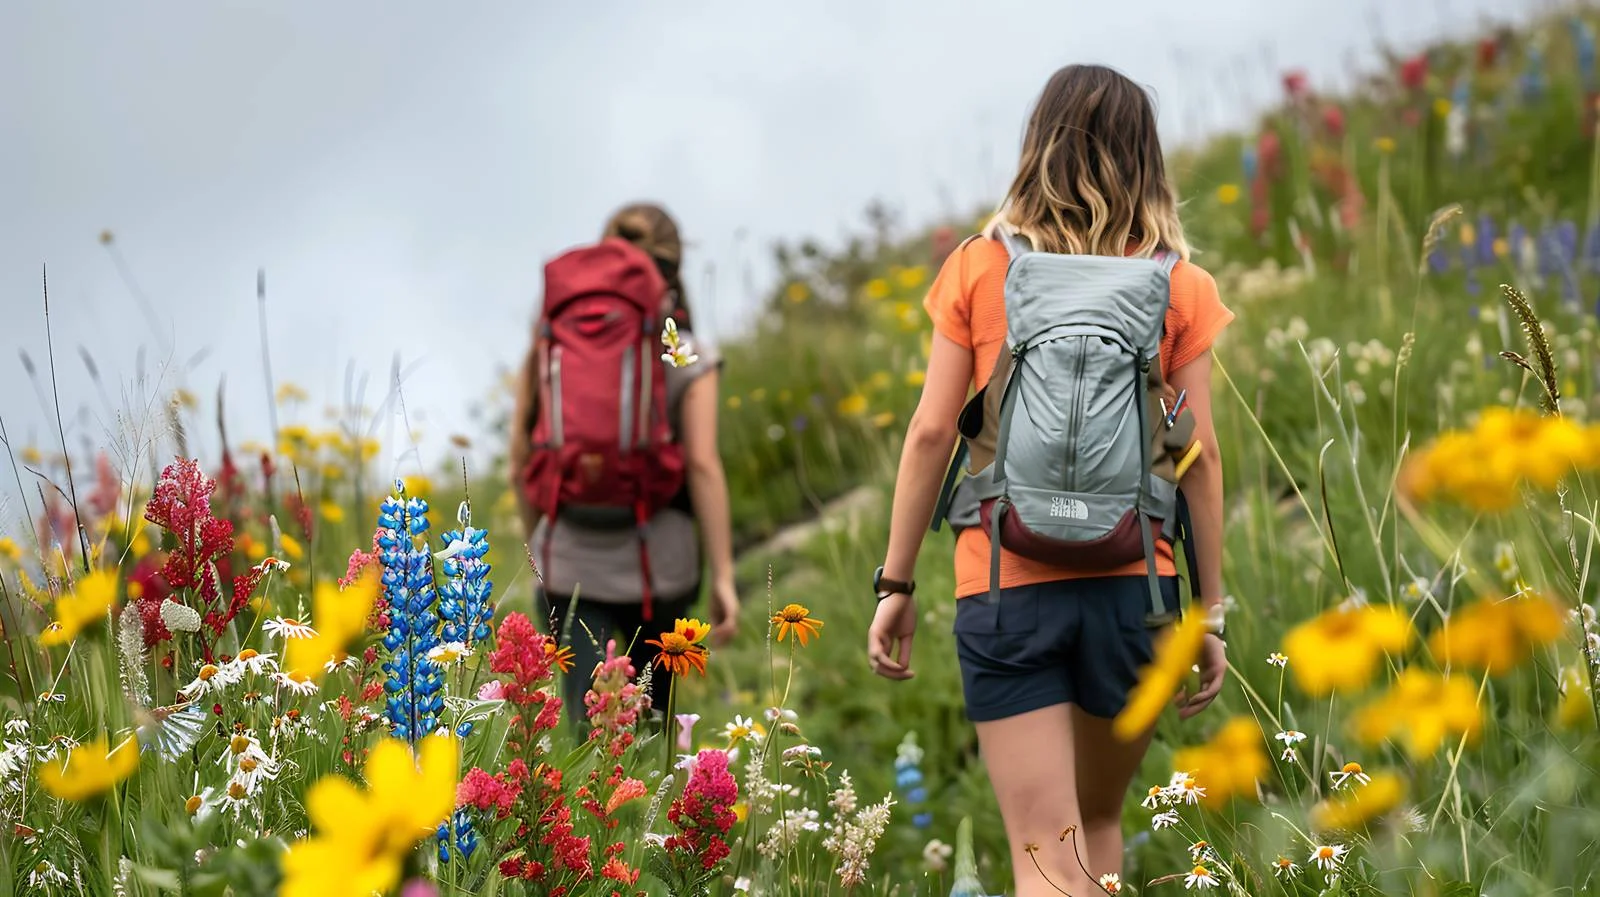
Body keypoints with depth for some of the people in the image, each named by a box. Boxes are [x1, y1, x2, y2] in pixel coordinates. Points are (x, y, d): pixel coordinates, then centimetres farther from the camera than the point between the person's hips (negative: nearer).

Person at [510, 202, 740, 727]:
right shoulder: (686, 354, -1)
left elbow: (520, 460, 6)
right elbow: (702, 465, -9)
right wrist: (723, 576, -6)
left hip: (568, 559, 1)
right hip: (658, 560, -1)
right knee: (653, 715, 21)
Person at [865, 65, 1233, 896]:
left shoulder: (980, 266, 3)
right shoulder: (1178, 284, 4)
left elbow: (931, 432, 0)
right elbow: (1199, 456, 1)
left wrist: (896, 585, 5)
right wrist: (1210, 611, 7)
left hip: (1005, 585, -1)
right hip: (1131, 584, 2)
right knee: (1099, 821, 22)